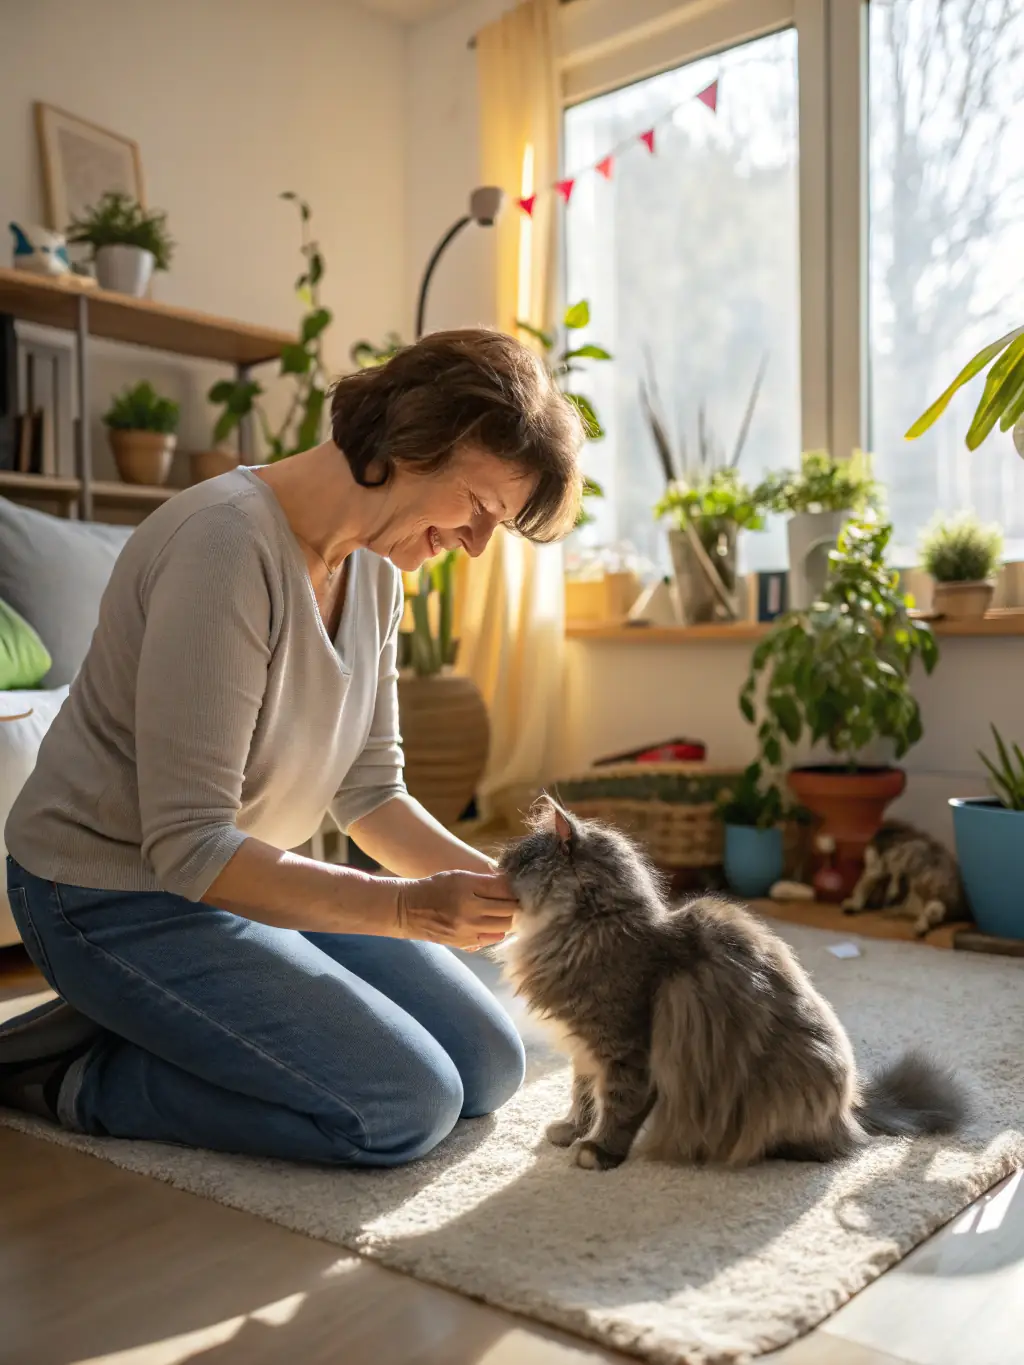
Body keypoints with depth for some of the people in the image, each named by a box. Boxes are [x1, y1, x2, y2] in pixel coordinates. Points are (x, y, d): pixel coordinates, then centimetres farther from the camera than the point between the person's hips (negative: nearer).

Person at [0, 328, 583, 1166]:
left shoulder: (373, 569, 0)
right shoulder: (227, 542, -27)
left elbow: (368, 791, 4)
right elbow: (188, 845, -28)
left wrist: (500, 882, -10)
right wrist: (407, 907, -31)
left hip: (251, 876, 9)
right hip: (120, 894, -8)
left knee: (488, 1068, 6)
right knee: (405, 1109, -17)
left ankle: (150, 1028, 12)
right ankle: (73, 1073, -1)